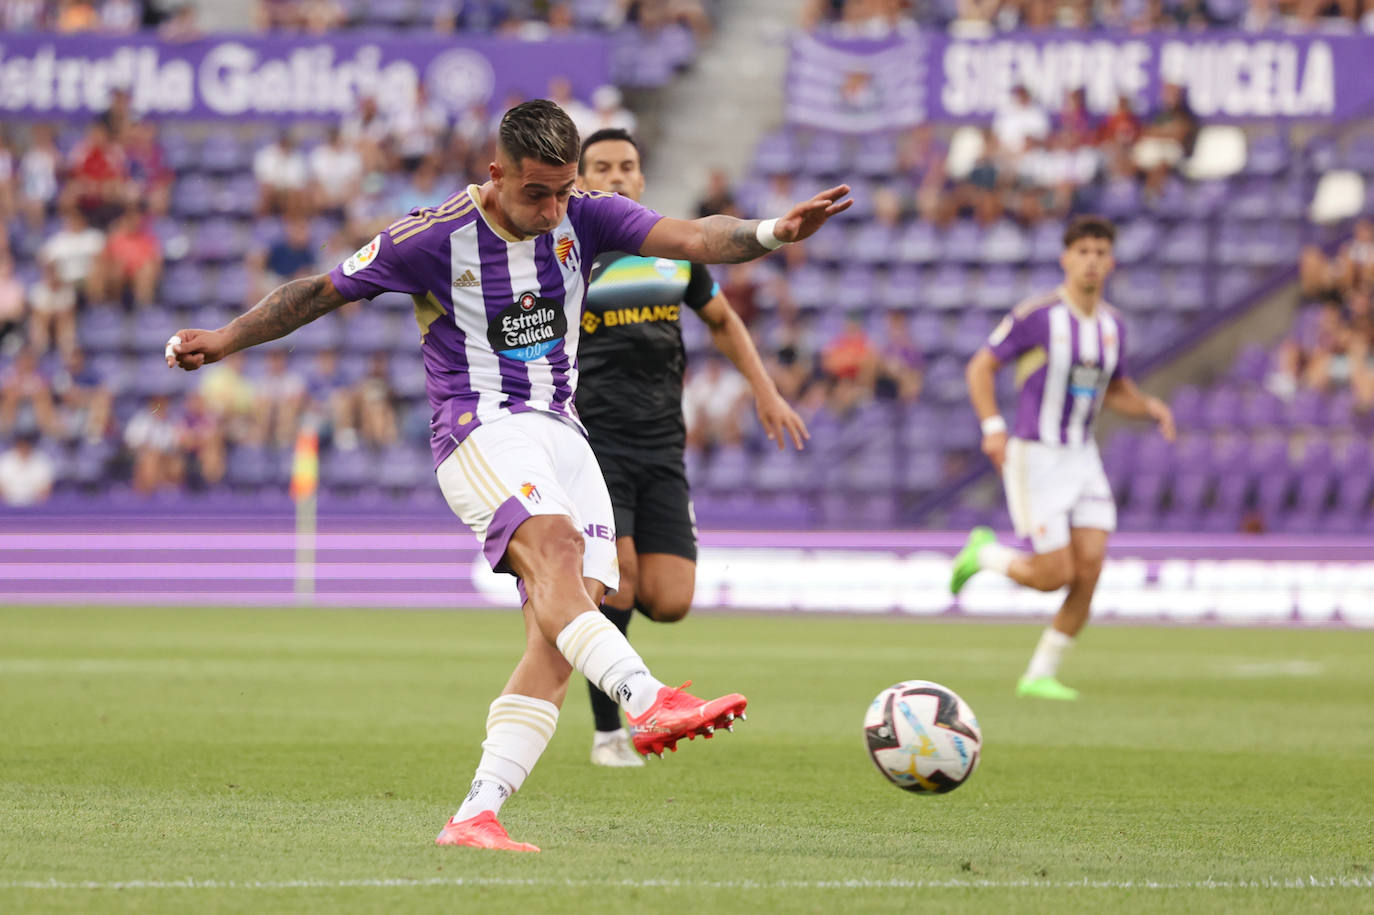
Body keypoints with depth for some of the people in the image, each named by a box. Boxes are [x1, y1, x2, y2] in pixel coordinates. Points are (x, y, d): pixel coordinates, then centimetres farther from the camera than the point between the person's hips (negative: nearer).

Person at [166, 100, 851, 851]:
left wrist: (772, 232, -25)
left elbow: (694, 238, -7)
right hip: (481, 429, -5)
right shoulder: (434, 238, -6)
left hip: (562, 435, 5)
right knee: (553, 548, -33)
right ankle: (647, 703, -53)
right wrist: (224, 339, 4)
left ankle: (476, 815, -12)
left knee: (561, 630, -9)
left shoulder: (583, 218, 4)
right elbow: (322, 291, 6)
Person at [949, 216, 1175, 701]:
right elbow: (980, 367, -7)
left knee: (1089, 570, -7)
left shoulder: (1111, 325, 7)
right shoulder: (1037, 315, -12)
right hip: (1035, 458, -6)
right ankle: (984, 554, 21)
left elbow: (1116, 391, 20)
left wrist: (1150, 406, -1)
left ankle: (1041, 674, 7)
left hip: (1082, 458, 6)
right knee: (1055, 575, -10)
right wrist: (993, 428, -19)